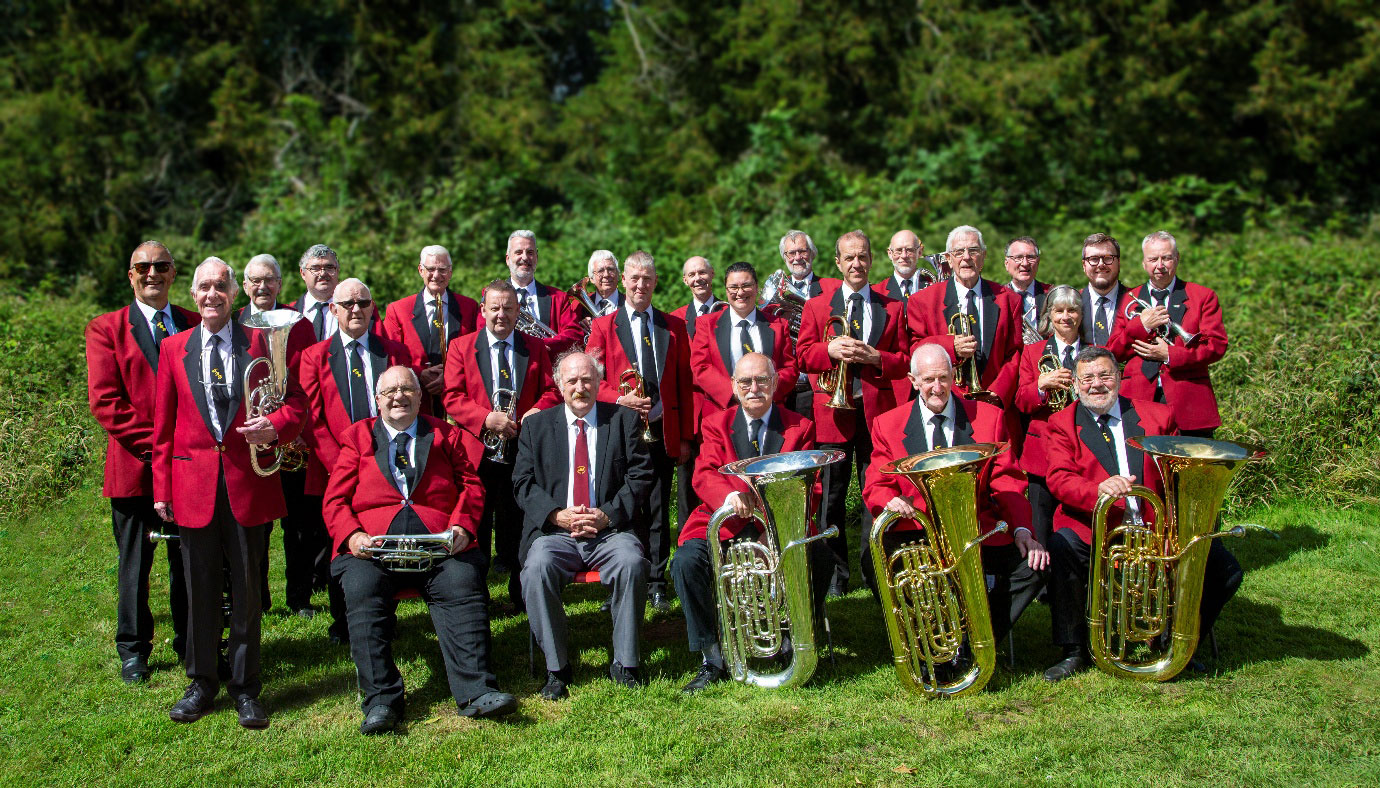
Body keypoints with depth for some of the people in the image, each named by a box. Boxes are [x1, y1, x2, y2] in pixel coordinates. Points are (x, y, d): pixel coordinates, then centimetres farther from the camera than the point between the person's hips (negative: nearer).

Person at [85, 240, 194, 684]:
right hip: (135, 464, -2)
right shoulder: (106, 329, 3)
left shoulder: (196, 325, 11)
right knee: (134, 562, 8)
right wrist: (154, 441, -14)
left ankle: (192, 645, 22)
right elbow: (104, 401, -5)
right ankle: (133, 651, 22)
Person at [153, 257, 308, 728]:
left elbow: (296, 400, 5)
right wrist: (162, 488, 3)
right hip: (193, 482, 1)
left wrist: (275, 427, -18)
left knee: (247, 588, 6)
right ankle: (202, 683, 25)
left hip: (248, 480, -1)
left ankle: (245, 688, 19)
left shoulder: (260, 342, 4)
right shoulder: (173, 348, 8)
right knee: (200, 588, 9)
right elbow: (164, 424, 8)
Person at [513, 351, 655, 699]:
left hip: (610, 529, 0)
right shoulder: (536, 426, 14)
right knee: (538, 567, -30)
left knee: (632, 562, -31)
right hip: (554, 530, 1)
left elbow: (640, 474, 4)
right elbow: (523, 483, 6)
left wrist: (608, 514, -11)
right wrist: (557, 514, -12)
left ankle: (625, 663, -14)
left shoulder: (624, 419, 12)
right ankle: (556, 668, -15)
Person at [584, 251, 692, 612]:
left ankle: (657, 583, 13)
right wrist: (620, 399, -17)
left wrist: (686, 436, 5)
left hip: (663, 431, 1)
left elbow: (684, 383, 10)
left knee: (657, 510, 4)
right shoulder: (603, 327, 7)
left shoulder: (674, 327, 12)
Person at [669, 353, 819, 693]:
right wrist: (730, 495, -28)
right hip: (727, 523, 0)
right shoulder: (717, 423, 10)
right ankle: (713, 661, -14)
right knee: (687, 560, -28)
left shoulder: (800, 427, 10)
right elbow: (704, 474, -5)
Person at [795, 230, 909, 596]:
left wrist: (875, 357, -11)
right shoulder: (816, 306, 11)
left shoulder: (891, 308, 12)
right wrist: (830, 350, -15)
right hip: (833, 411, 0)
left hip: (877, 410, 1)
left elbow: (904, 361, 8)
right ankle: (835, 574, 13)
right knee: (832, 496, 3)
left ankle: (876, 571, 13)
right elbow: (802, 355, 5)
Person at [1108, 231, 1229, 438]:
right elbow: (1113, 351, 6)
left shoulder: (1203, 296, 10)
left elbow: (1217, 345, -1)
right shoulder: (1128, 299, 14)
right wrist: (1141, 326, -9)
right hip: (1140, 399, 1)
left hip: (1189, 402, -1)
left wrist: (1170, 355, -10)